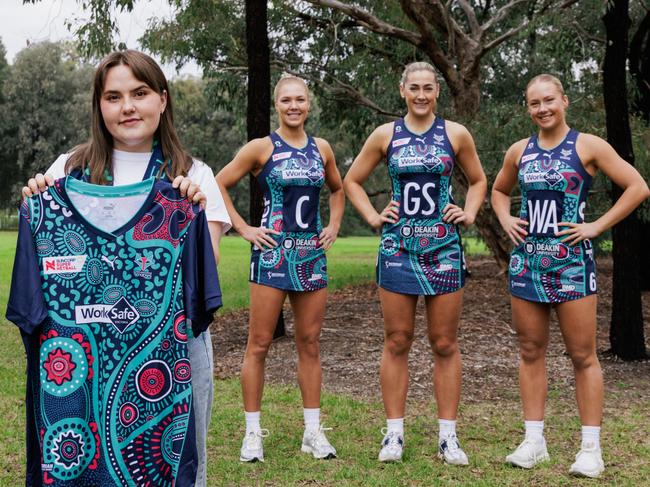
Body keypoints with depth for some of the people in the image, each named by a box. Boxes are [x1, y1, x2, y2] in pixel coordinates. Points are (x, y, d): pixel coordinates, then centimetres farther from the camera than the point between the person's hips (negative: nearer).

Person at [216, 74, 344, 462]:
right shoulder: (262, 148, -3)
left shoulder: (321, 149, 9)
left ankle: (313, 431, 16)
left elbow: (338, 189, 25)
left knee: (310, 344, 8)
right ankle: (253, 432, 8)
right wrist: (244, 229, -7)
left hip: (312, 255, 4)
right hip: (273, 253, -4)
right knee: (260, 344, -1)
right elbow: (219, 185, -2)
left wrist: (334, 225, 11)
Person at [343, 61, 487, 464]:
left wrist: (469, 213, 2)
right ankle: (394, 433, 12)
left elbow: (479, 181, 18)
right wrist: (373, 217, 3)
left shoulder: (455, 134, 5)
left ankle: (448, 436, 11)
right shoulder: (386, 135, 5)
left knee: (445, 344, 3)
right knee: (397, 343, 4)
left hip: (444, 248, 0)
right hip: (398, 247, 0)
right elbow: (352, 181, 15)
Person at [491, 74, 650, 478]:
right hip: (527, 259, 5)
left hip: (571, 260, -4)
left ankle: (591, 448, 4)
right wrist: (506, 220, 7)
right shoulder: (519, 151, 9)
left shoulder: (588, 146, -3)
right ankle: (534, 441, 15)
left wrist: (597, 226, -10)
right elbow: (499, 191, 27)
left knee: (583, 355, -1)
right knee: (531, 351, 7)